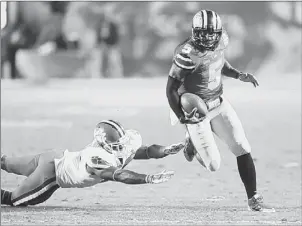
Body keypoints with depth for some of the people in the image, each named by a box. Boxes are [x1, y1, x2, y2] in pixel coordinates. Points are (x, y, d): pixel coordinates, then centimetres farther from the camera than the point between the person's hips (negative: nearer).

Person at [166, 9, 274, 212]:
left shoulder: (220, 41, -7)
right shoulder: (188, 54, -27)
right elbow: (171, 89, -21)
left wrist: (239, 75, 0)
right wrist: (182, 117, -27)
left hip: (218, 104, 6)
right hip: (196, 111, -6)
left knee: (243, 149, -2)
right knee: (213, 165, -2)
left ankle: (253, 198, 8)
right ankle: (192, 141, 30)